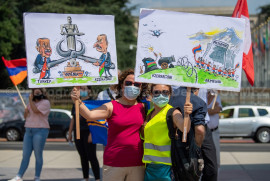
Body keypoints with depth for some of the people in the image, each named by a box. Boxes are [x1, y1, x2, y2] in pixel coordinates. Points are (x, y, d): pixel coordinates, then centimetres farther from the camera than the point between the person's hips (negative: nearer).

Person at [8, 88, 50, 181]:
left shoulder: (45, 102, -3)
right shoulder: (31, 103, 19)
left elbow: (36, 110, -17)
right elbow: (25, 116, 22)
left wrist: (30, 100, -10)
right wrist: (26, 112, 1)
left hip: (40, 130, -7)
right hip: (28, 130, 7)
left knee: (38, 155, -4)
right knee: (25, 155, 4)